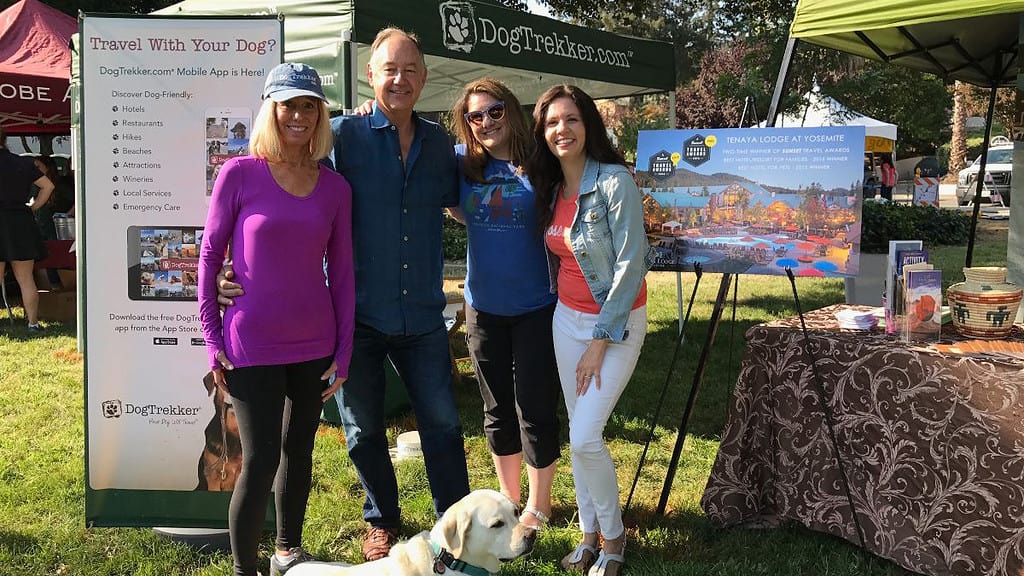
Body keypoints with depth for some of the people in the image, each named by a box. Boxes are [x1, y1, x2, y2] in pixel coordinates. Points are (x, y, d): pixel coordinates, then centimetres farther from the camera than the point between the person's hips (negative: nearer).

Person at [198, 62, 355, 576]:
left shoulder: (334, 187, 2)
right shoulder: (239, 173, -6)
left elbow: (342, 272, 6)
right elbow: (210, 254, -2)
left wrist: (343, 351, 4)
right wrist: (212, 338, -5)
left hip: (314, 344, 4)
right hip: (252, 345, -3)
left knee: (298, 451, 16)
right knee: (259, 462, -3)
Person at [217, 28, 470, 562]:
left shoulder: (439, 143, 5)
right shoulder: (342, 135, -8)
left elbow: (459, 201, 22)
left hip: (422, 317, 3)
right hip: (358, 316, -2)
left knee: (443, 422, 10)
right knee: (364, 431, 13)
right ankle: (382, 520, 36)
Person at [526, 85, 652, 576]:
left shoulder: (614, 181, -17)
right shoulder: (550, 188, 4)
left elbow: (630, 265, -19)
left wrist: (600, 342, -17)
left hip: (616, 322, -7)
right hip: (567, 319, 7)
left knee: (585, 438, -10)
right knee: (577, 435, 11)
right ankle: (589, 534, 27)